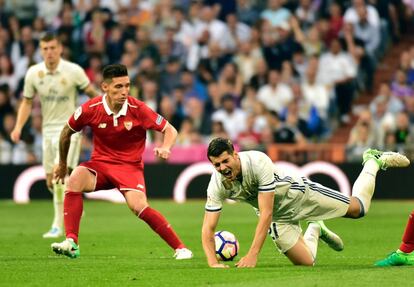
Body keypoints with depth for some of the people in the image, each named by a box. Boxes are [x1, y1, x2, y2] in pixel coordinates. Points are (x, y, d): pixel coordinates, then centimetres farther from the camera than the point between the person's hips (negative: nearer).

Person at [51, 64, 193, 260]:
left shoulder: (137, 109, -14)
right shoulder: (90, 109, -11)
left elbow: (170, 130, -7)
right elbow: (66, 133, 8)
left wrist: (165, 148, -30)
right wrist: (62, 164, 19)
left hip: (130, 166, -2)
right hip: (100, 163, 2)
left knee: (139, 207, -26)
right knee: (76, 179, -30)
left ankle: (180, 248, -11)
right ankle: (71, 243, -29)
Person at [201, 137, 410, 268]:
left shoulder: (259, 162, -39)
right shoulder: (217, 185, -27)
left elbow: (265, 214, -39)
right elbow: (208, 227, -23)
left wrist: (252, 255, -45)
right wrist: (212, 262, -41)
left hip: (298, 195, -3)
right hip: (278, 216, 3)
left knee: (358, 208, 8)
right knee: (305, 263, 5)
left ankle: (373, 161, 35)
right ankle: (314, 231, 39)